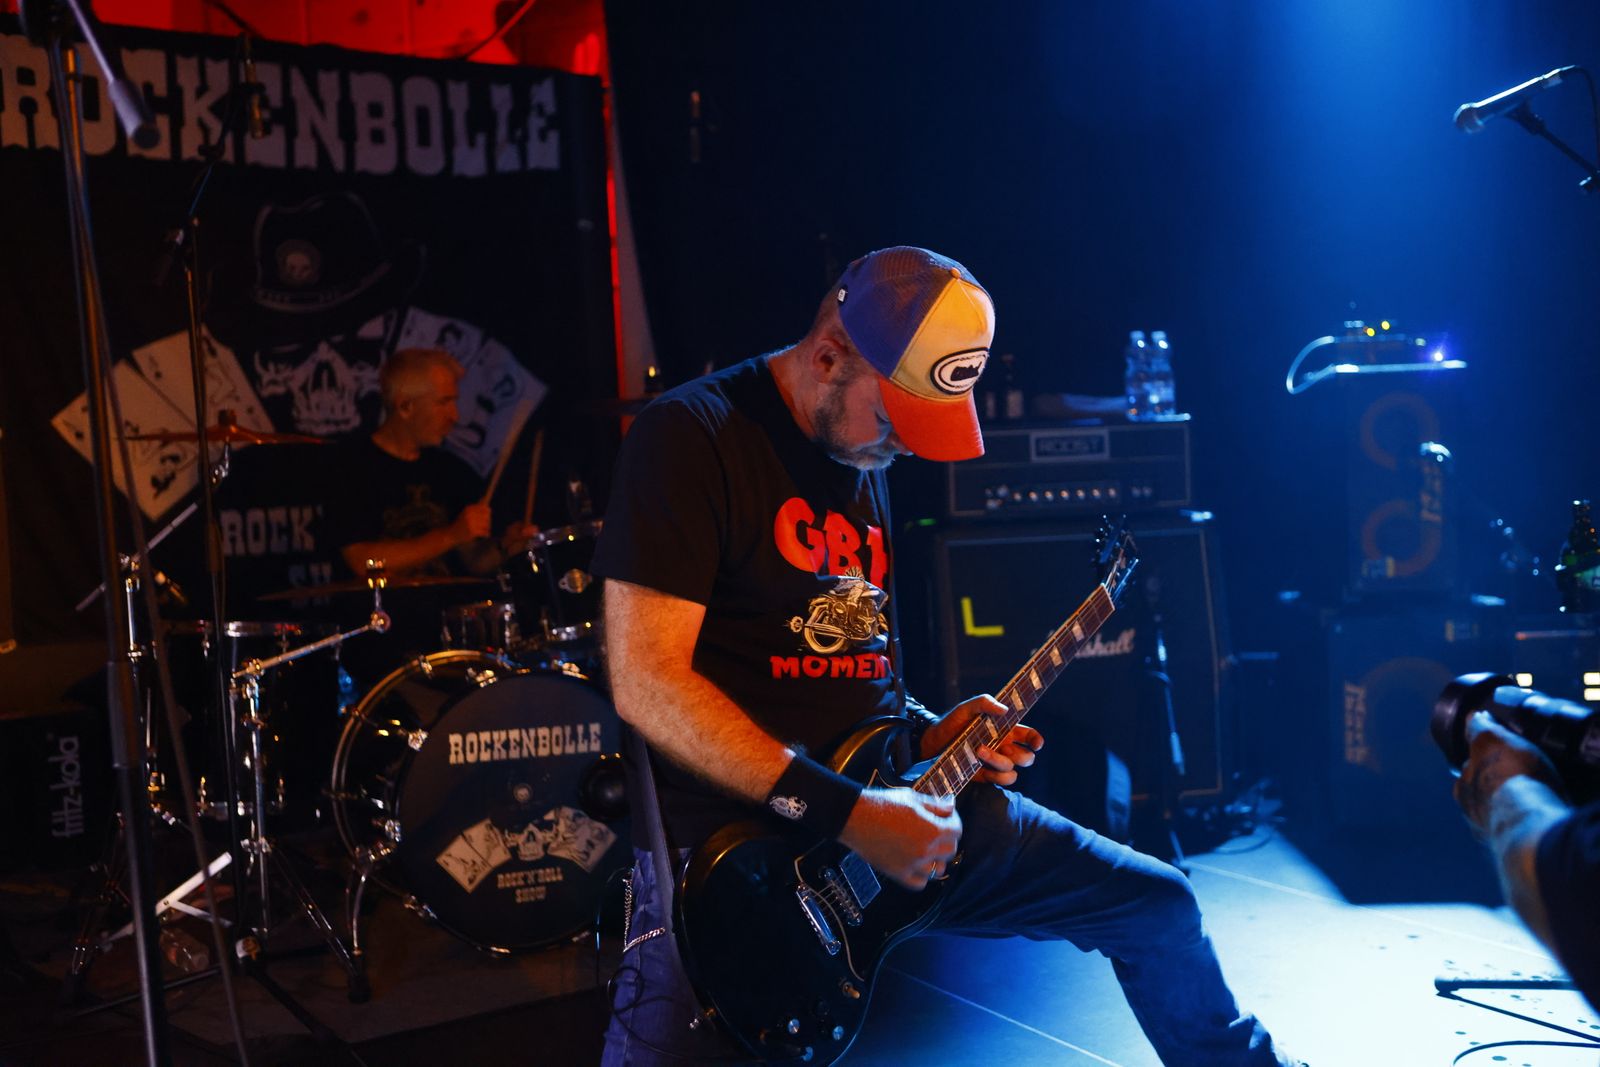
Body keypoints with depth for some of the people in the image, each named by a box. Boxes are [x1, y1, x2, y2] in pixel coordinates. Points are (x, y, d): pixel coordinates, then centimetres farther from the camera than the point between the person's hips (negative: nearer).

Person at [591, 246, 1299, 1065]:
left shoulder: (862, 458, 13)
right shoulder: (691, 435, -13)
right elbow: (646, 681, -21)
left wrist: (928, 735, 2)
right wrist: (842, 813, -23)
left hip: (892, 802, 7)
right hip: (735, 827, -7)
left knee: (1154, 903, 14)